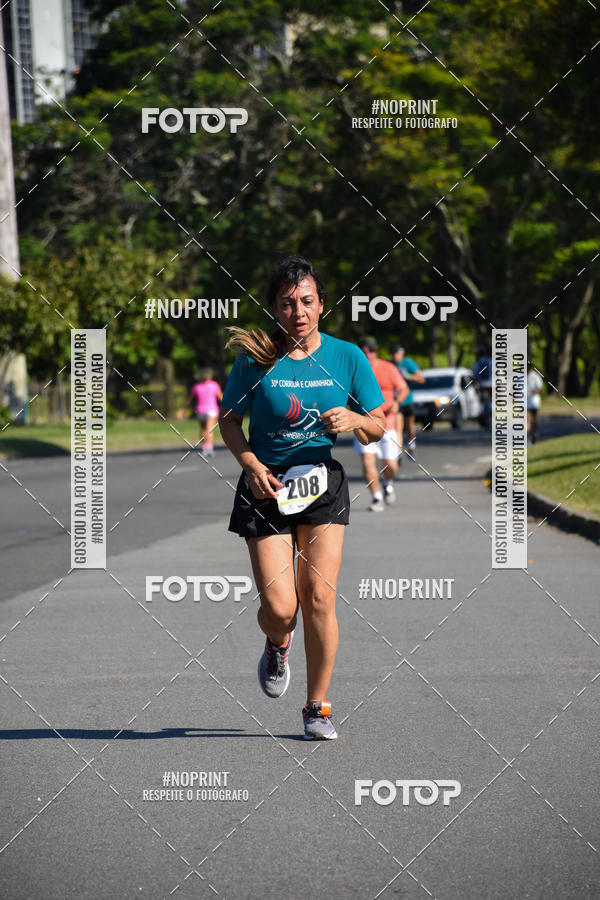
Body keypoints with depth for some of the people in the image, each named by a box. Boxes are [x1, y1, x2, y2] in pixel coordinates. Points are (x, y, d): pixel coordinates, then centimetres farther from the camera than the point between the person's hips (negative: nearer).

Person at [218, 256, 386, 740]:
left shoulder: (347, 356, 0)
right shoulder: (255, 359, -4)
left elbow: (378, 427, 6)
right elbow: (229, 420, 5)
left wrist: (353, 420, -16)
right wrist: (250, 463, -11)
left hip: (323, 483, 1)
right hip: (267, 486, -1)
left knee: (318, 599, -7)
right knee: (279, 607, -8)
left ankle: (318, 706, 9)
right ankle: (278, 646, 31)